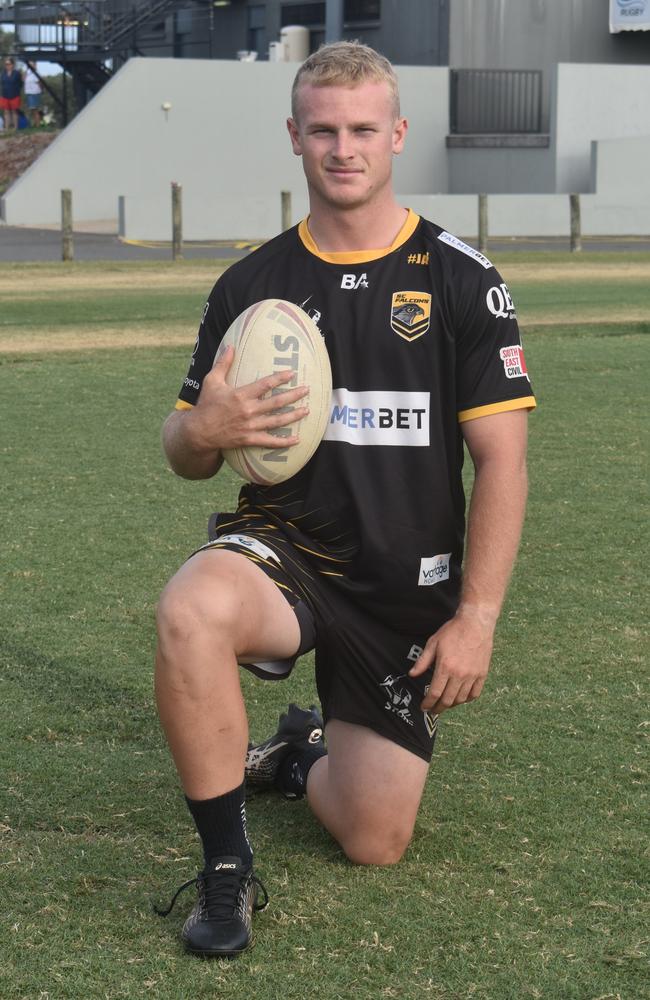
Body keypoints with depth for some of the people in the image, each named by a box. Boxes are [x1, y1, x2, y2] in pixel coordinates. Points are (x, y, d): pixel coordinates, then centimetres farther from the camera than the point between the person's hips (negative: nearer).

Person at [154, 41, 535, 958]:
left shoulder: (460, 280, -4)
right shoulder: (250, 284, 2)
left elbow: (502, 461, -4)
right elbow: (186, 456, 8)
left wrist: (476, 618, -11)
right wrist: (202, 433, -17)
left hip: (408, 590, 0)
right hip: (281, 548, 0)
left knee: (376, 843, 0)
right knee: (191, 610, -36)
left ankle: (300, 755, 36)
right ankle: (227, 870, -18)